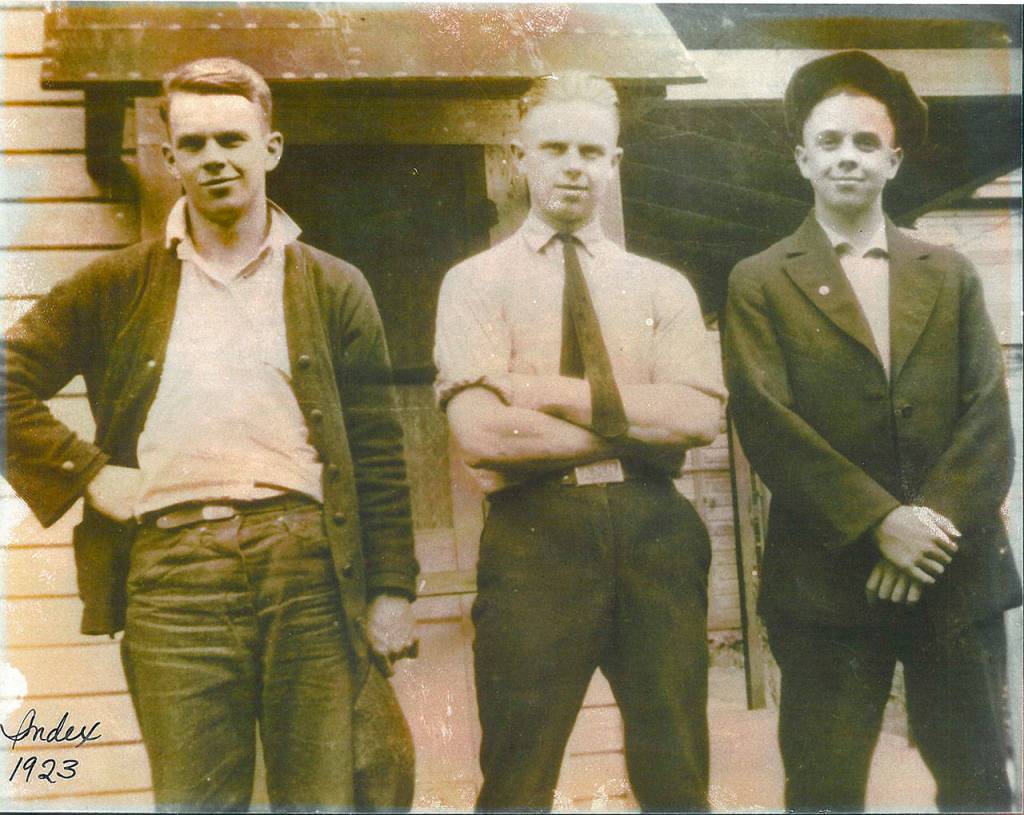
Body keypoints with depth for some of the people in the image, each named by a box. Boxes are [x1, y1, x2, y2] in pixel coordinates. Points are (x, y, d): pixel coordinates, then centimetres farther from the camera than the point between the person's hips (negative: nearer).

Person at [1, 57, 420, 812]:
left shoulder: (334, 288, 10)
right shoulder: (120, 287, 11)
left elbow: (377, 453, 9)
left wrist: (392, 591, 4)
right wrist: (88, 472, -1)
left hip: (309, 560, 0)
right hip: (171, 569, 0)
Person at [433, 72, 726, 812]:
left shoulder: (662, 286, 13)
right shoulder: (476, 283, 4)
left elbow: (701, 414, -4)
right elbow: (482, 433, -12)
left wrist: (556, 392, -10)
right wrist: (640, 425, -8)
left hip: (654, 532, 3)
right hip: (535, 536, -3)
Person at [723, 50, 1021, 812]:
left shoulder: (950, 274, 13)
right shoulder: (761, 283, 4)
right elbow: (768, 424, -7)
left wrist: (936, 524, -11)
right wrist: (881, 522, -15)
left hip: (958, 574, 3)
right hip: (828, 578, -2)